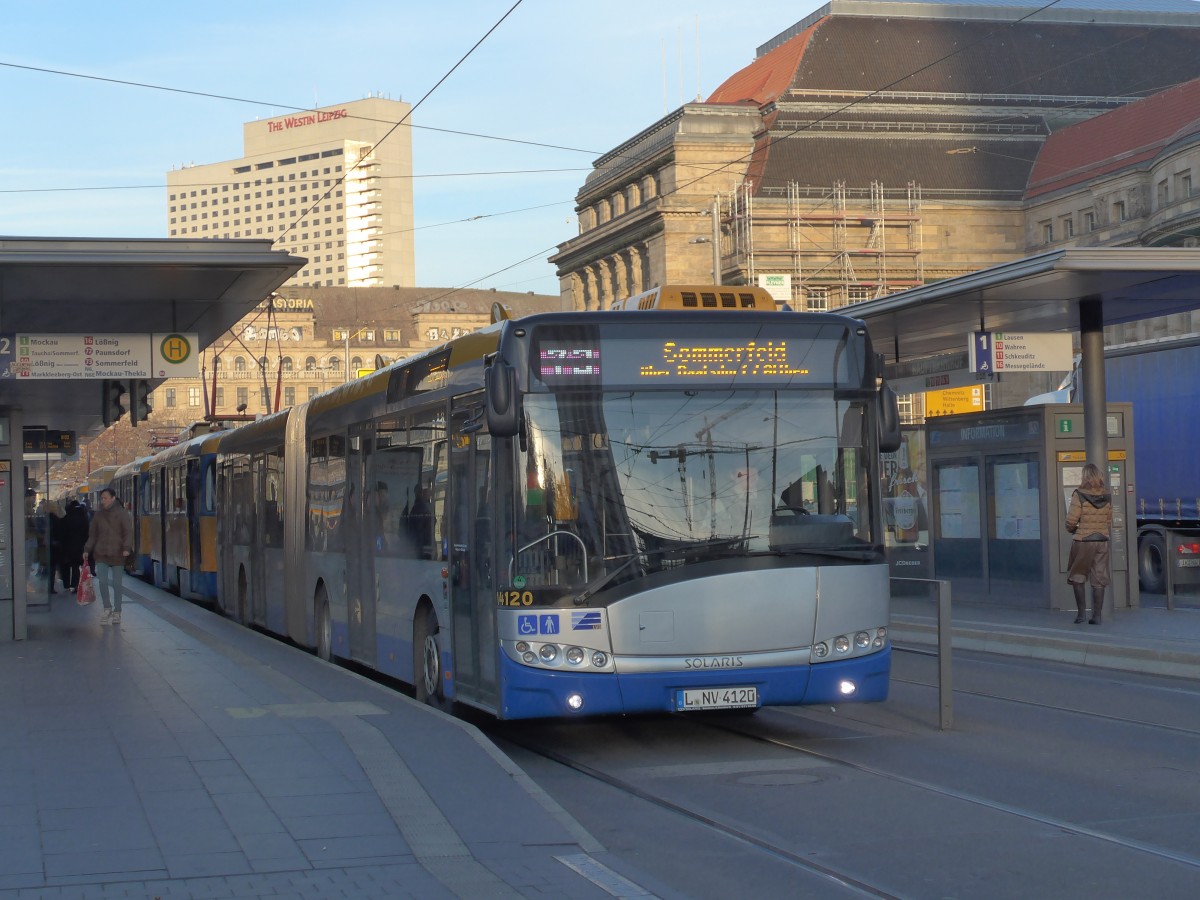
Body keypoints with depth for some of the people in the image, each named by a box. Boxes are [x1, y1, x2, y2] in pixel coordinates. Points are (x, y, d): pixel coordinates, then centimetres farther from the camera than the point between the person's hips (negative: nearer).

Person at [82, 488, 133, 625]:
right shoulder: (98, 514, 10)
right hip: (101, 554, 3)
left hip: (117, 554, -3)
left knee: (117, 584, 2)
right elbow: (93, 535, 17)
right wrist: (87, 550, 8)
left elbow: (128, 532, -6)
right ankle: (107, 608, 7)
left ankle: (117, 612, 13)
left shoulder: (121, 513, -2)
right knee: (102, 581, -10)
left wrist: (127, 548, -20)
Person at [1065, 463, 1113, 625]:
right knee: (1099, 580, 7)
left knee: (1077, 576, 10)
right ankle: (1097, 615, 6)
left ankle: (1081, 612, 5)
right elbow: (1109, 521, 8)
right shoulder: (1107, 496, 3)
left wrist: (1071, 529, 10)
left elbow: (1071, 520, -11)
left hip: (1083, 540, -4)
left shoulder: (1079, 495, -11)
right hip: (1102, 541, 4)